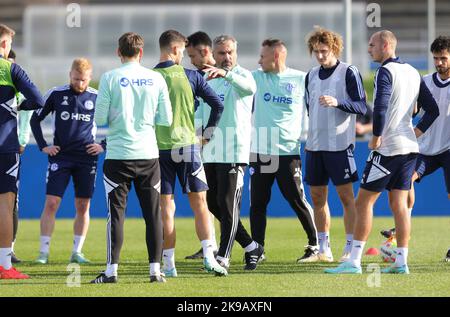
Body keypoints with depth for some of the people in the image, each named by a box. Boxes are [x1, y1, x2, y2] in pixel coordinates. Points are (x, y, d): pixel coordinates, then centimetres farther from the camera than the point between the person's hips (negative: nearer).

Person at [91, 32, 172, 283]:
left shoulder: (110, 78, -5)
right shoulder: (156, 79, 2)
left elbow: (100, 118, -6)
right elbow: (166, 120, 3)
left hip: (118, 155, -2)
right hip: (148, 154, 2)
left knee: (116, 213, 2)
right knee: (153, 214, 6)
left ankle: (112, 270, -1)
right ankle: (156, 269, 5)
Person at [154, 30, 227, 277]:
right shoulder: (190, 76, -1)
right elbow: (217, 104, 0)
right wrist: (208, 134, 11)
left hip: (159, 149, 0)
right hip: (187, 146, 0)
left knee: (166, 209, 3)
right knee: (200, 205, 7)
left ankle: (169, 265, 3)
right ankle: (208, 257, -3)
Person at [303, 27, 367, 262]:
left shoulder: (348, 72, -5)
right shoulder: (311, 75, 13)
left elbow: (361, 107, -10)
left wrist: (337, 102, -25)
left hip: (339, 145, -6)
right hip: (315, 146, 6)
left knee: (346, 195, -4)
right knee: (317, 197, 7)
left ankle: (350, 249, -1)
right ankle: (323, 249, 14)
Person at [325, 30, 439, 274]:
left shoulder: (385, 72, -12)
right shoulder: (413, 72, 14)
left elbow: (380, 107, -26)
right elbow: (433, 110, 17)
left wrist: (376, 137, -16)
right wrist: (417, 132, 16)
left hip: (388, 148, -8)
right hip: (409, 146, 8)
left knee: (363, 201, -3)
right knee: (399, 203, 8)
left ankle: (354, 261, -6)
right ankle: (401, 261, 4)